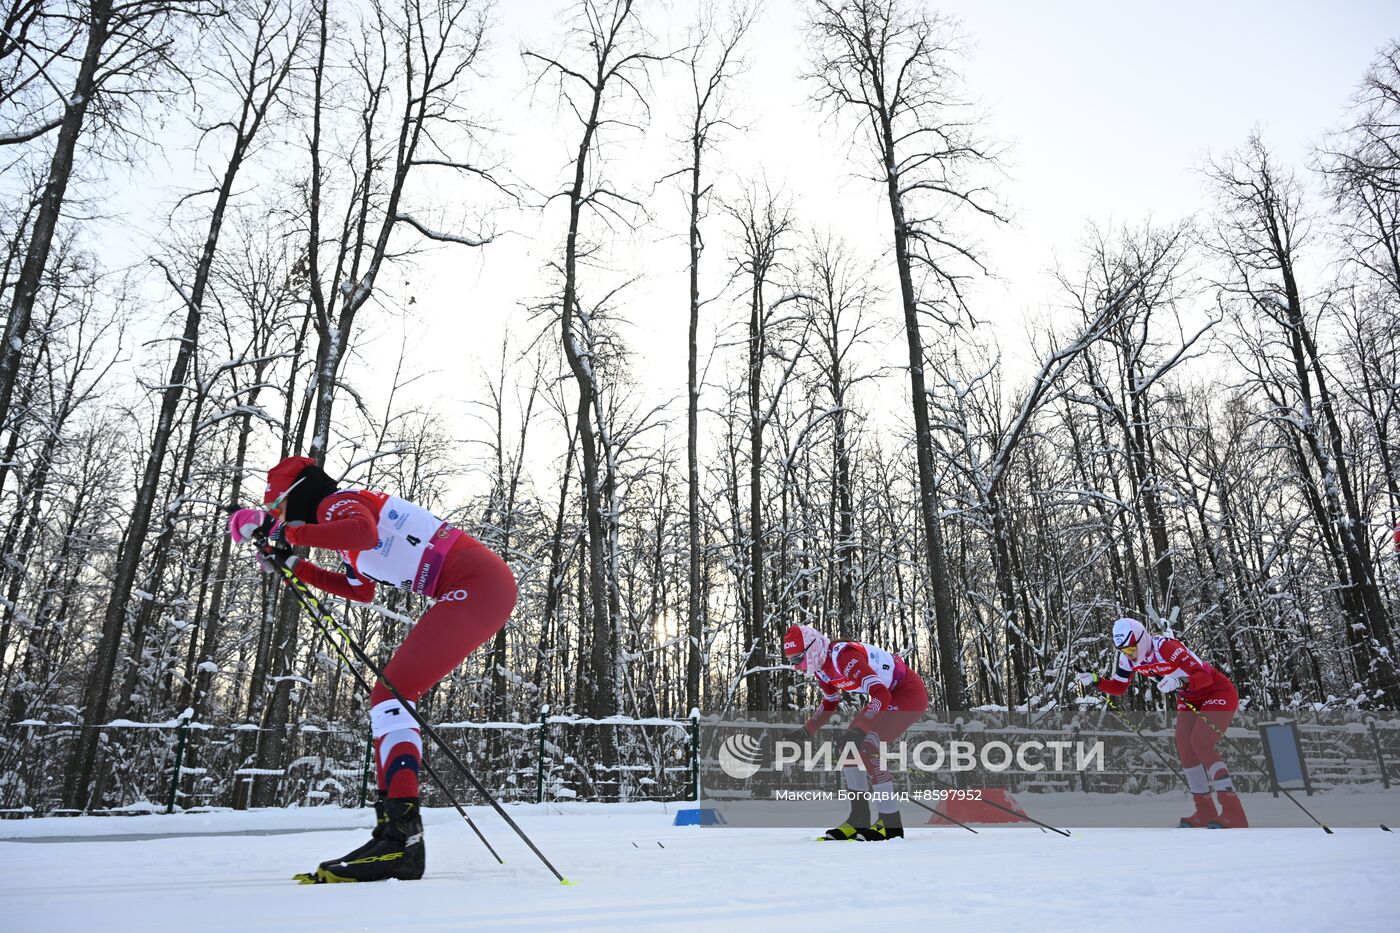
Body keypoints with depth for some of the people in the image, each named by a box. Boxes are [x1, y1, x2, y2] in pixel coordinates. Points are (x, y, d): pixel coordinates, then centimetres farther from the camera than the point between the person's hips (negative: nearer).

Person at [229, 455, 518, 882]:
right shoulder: (348, 515, 26)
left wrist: (292, 534, -15)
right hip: (485, 588, 10)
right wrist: (292, 564, 35)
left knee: (389, 696, -15)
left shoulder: (338, 502, -2)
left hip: (477, 582, -10)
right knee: (392, 696, 12)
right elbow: (362, 590, 38)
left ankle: (402, 833, -22)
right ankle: (394, 825, 10)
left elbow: (363, 532, -28)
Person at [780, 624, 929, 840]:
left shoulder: (844, 656, -29)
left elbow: (881, 694, -37)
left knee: (867, 746, -21)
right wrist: (806, 731, 9)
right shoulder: (822, 667, 0)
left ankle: (892, 823, -11)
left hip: (911, 693, -10)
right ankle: (859, 819, 11)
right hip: (889, 695, 10)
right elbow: (829, 704, 18)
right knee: (848, 745, 5)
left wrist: (860, 730, -44)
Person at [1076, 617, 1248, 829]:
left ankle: (1234, 814, -15)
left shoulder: (1166, 647, -33)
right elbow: (1118, 688, 0)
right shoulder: (1128, 658, -10)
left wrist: (1179, 682, -54)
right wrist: (1094, 680, -17)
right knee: (1184, 747, -5)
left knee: (1200, 745, -20)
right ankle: (1205, 812, 5)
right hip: (1189, 698, 8)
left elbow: (1204, 676, -36)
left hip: (1218, 692, -8)